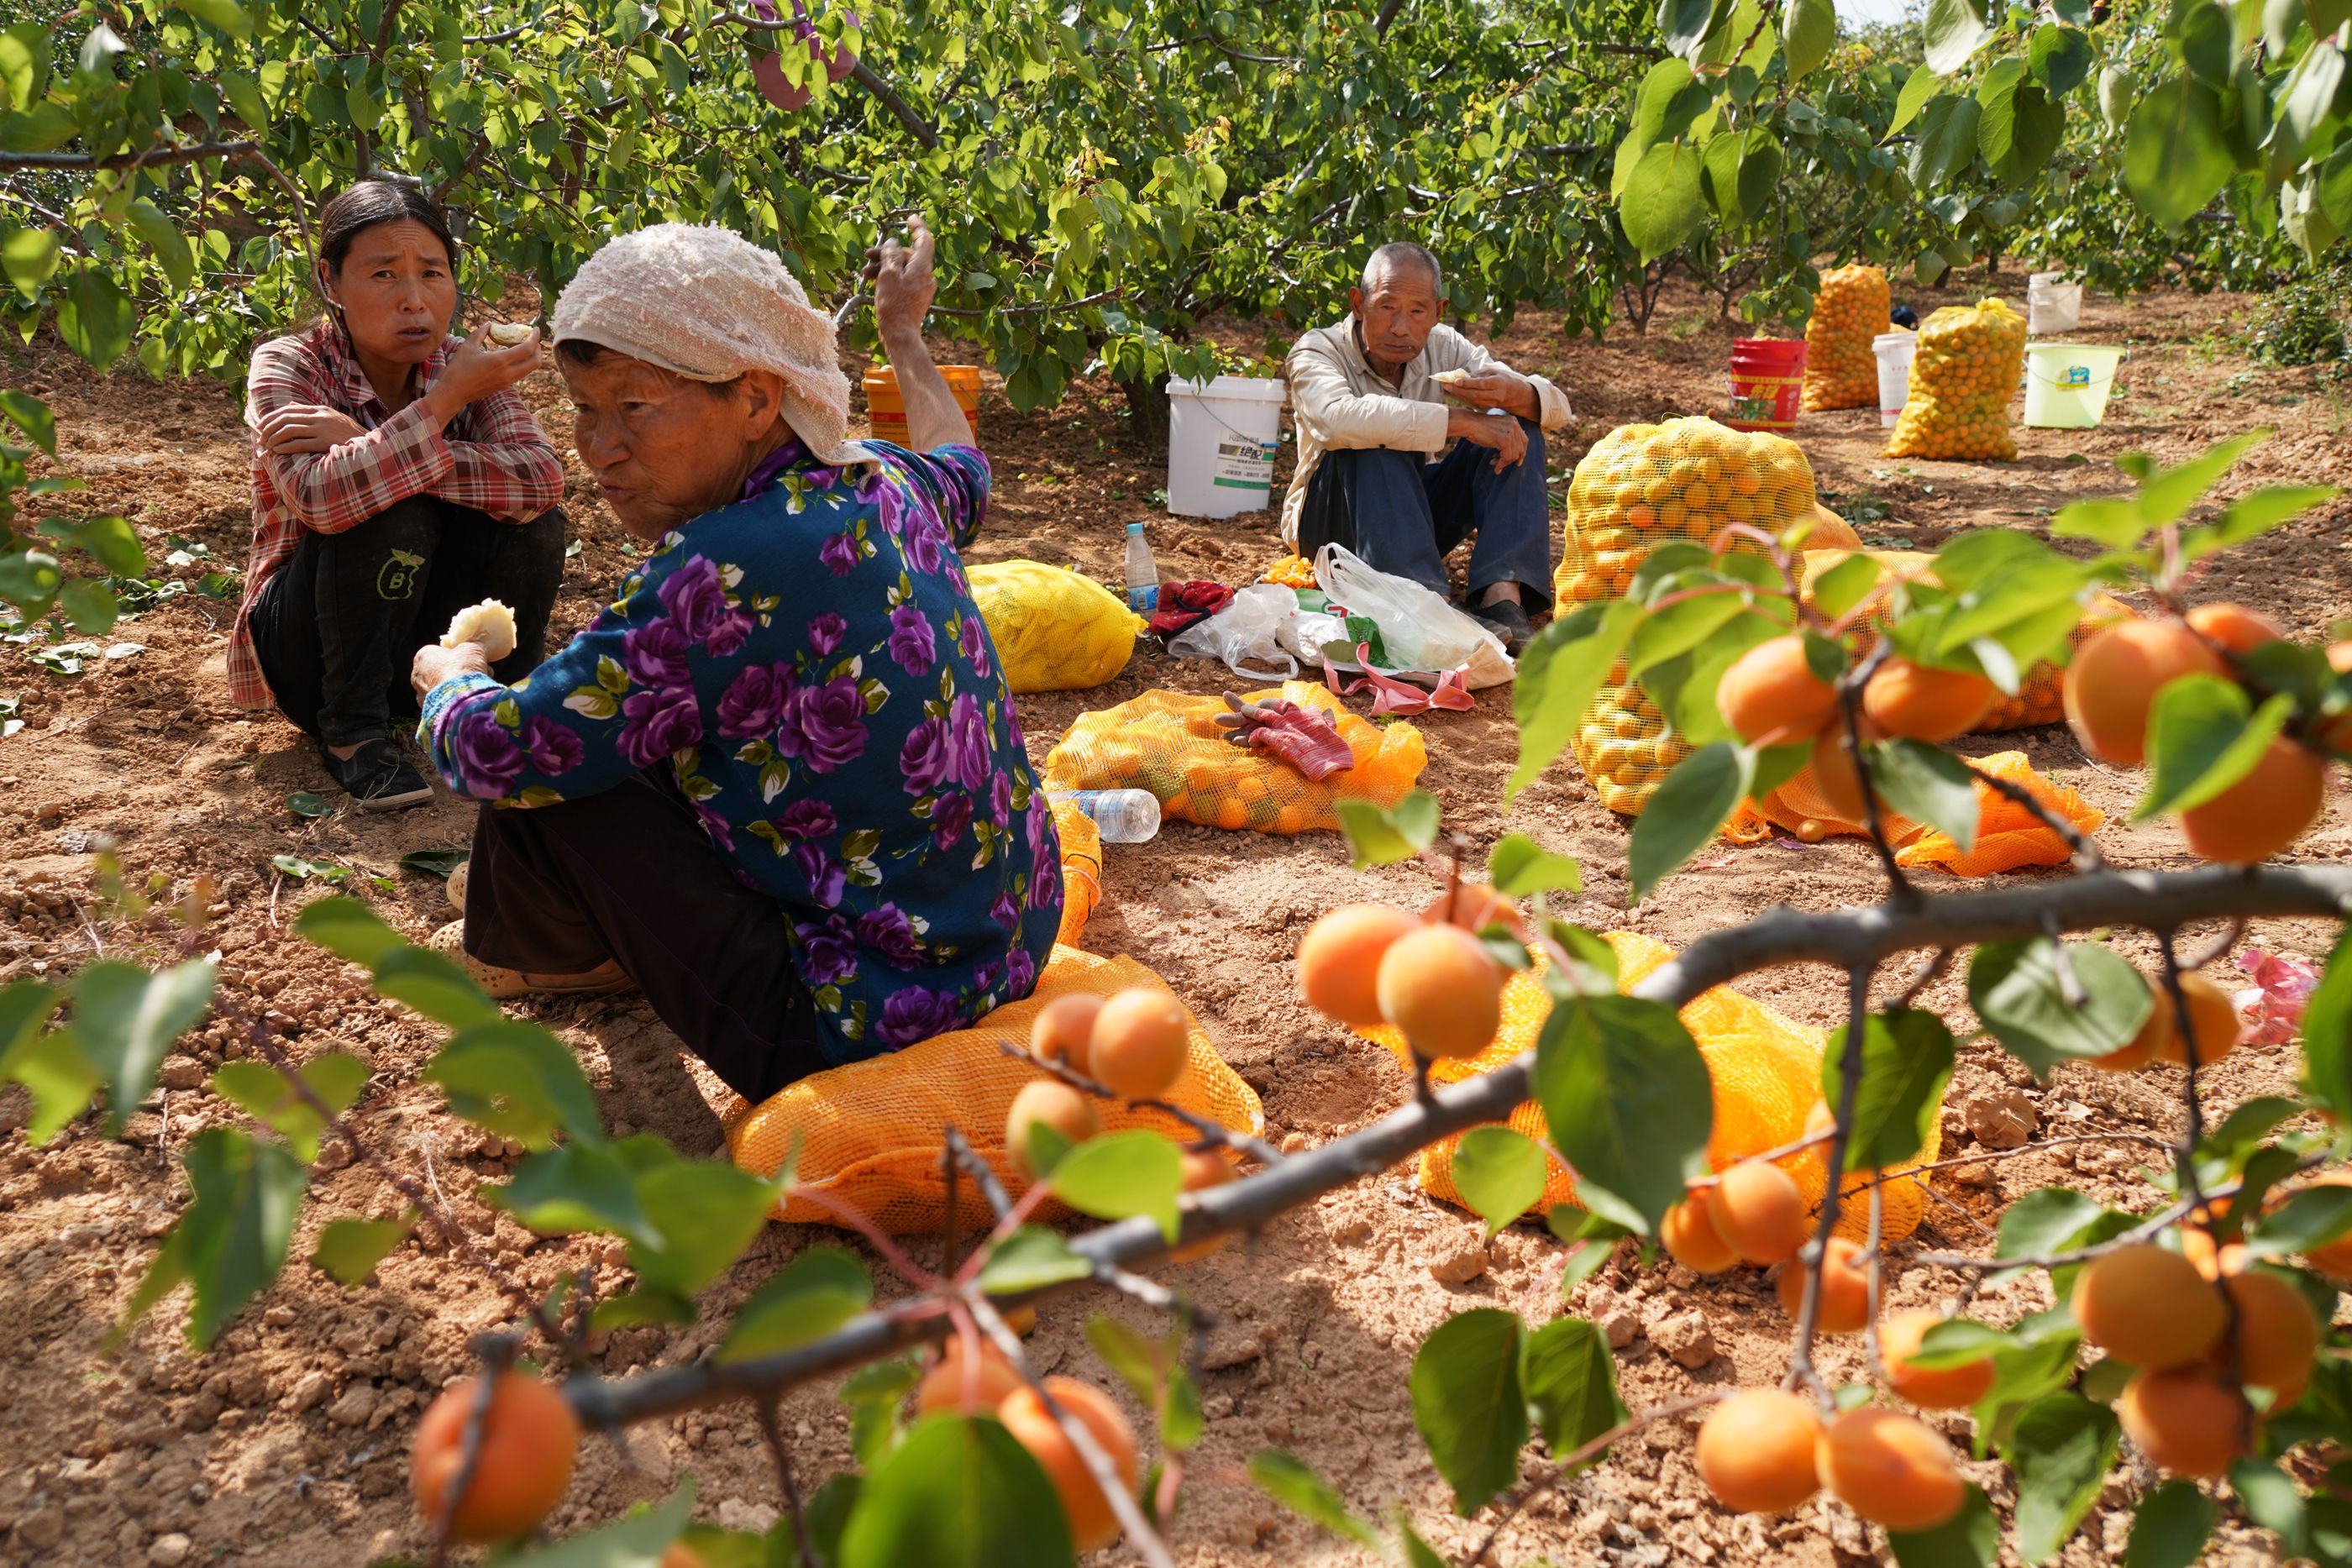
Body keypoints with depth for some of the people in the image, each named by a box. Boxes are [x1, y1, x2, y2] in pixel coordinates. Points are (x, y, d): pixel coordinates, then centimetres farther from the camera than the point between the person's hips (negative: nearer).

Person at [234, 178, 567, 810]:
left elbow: (542, 478, -27)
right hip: (307, 643, -3)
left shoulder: (462, 366, -7)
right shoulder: (287, 367, -17)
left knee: (533, 522, -21)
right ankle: (351, 731, -15)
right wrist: (448, 399, -36)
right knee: (393, 512, -31)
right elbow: (320, 500, -37)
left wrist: (365, 444, -32)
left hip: (422, 634, 4)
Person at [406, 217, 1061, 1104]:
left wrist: (447, 674, 7)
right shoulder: (884, 484, -3)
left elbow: (491, 754, -17)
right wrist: (902, 331, 44)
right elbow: (962, 472, 25)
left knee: (544, 781, -3)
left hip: (867, 1024, -9)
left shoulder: (725, 574, -28)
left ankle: (533, 949, 29)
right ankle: (607, 945, 41)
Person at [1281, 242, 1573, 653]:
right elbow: (1340, 419, -40)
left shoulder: (1444, 349, -2)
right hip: (1330, 523, -5)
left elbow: (1557, 408, -8)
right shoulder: (1315, 353, -15)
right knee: (1374, 446, -33)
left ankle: (1502, 596, -30)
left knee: (1515, 425, -13)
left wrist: (1513, 394, -33)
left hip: (1419, 511, 5)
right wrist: (1461, 422, -40)